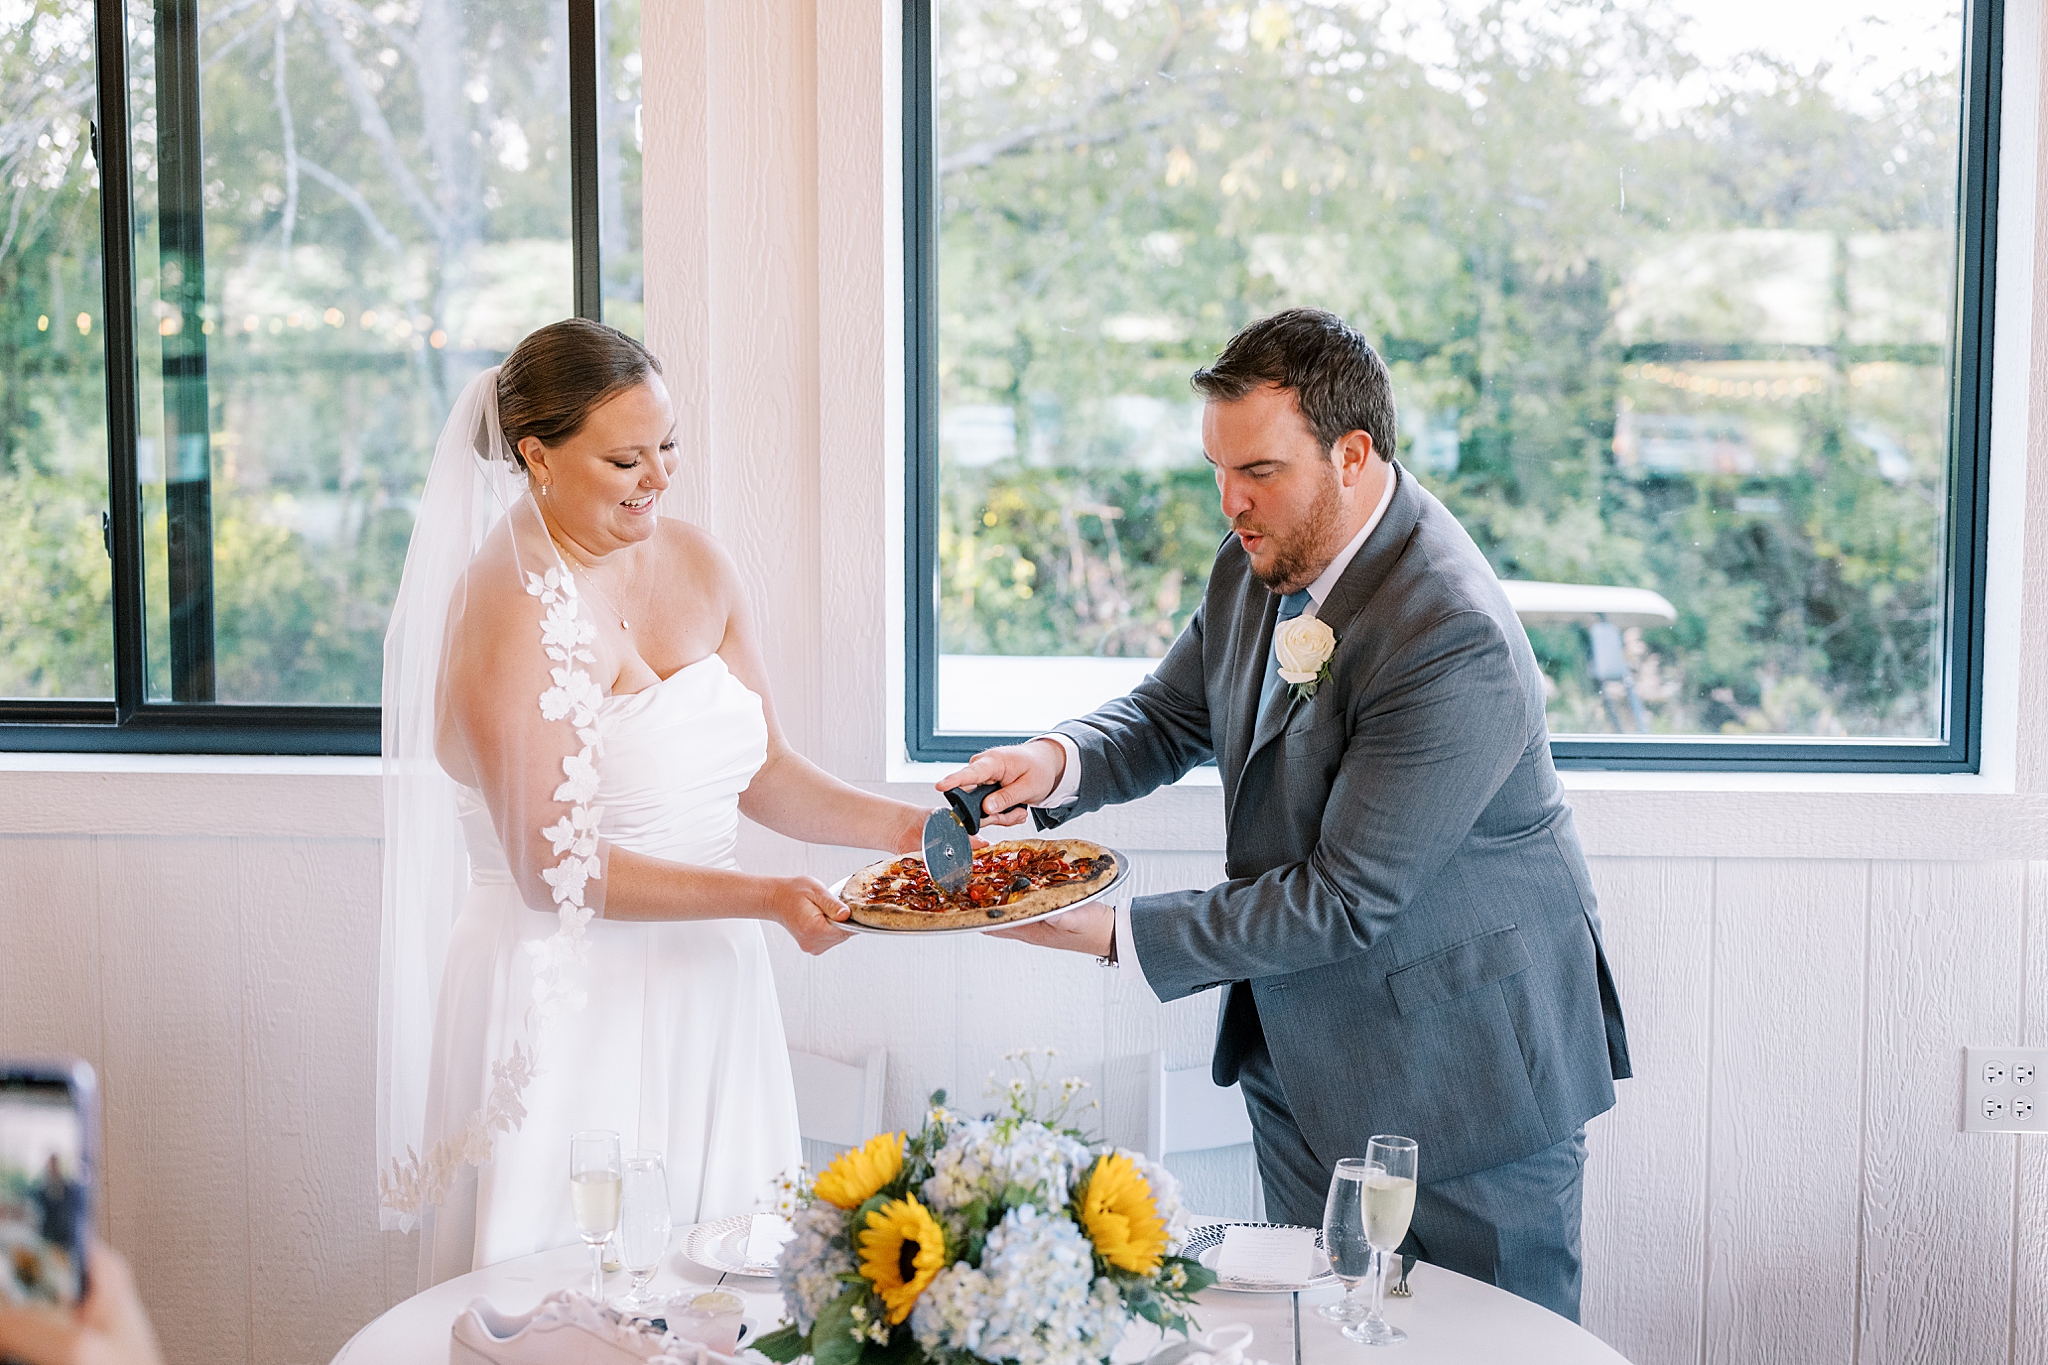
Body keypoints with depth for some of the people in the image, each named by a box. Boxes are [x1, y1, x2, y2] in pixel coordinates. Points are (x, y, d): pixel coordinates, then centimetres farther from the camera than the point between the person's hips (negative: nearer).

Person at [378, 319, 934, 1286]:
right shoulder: (509, 607, -15)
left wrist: (897, 825, -5)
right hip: (570, 1005, -7)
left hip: (702, 984, 7)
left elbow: (762, 771, 11)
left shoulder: (696, 564, 6)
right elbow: (554, 871, -19)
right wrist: (765, 898, -22)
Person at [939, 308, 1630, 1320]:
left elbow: (1345, 901, -27)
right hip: (1301, 1058, 8)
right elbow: (1172, 714, 10)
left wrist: (1119, 935, -25)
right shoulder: (1261, 559, -2)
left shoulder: (1454, 644, -30)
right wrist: (1058, 761, -12)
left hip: (1462, 1071, -8)